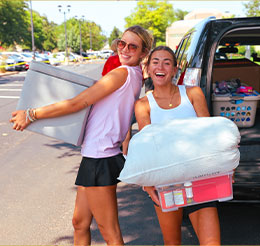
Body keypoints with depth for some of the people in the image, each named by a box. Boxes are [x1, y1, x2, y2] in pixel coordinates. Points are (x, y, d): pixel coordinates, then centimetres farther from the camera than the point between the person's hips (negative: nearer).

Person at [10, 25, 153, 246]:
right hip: (95, 156, 10)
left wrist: (31, 115, -9)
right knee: (80, 222, 20)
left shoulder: (123, 73, -15)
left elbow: (76, 103, -16)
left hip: (100, 160, -10)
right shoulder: (135, 77, 14)